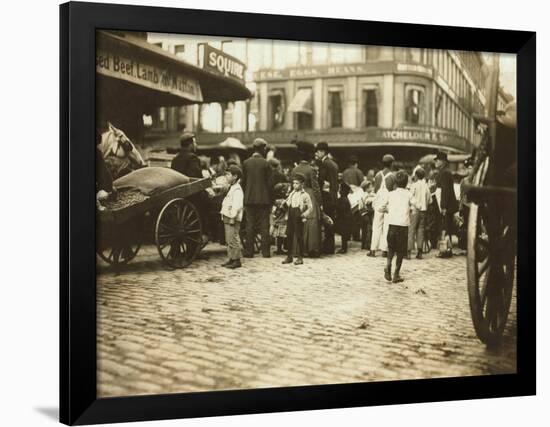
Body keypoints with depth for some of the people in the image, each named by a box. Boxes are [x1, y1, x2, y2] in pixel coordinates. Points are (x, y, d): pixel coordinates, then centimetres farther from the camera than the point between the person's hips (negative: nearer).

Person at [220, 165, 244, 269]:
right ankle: (231, 259, 20)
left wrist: (232, 217, -24)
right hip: (227, 218, 10)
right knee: (229, 240, 14)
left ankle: (236, 260, -2)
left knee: (233, 240, -7)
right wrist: (225, 215, 17)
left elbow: (237, 206, -22)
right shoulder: (231, 188, 18)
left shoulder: (237, 190, -14)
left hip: (233, 219, -10)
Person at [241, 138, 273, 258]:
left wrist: (244, 198, 11)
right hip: (263, 198, -2)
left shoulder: (246, 163, 1)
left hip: (249, 199, 2)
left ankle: (249, 251, 4)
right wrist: (270, 201, 3)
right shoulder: (265, 163, -5)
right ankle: (265, 251, 3)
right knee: (264, 226, 3)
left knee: (250, 226, 5)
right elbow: (269, 183, -4)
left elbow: (243, 181, 4)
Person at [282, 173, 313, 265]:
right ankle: (289, 256, 18)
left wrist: (304, 215, -16)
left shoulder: (305, 195, -6)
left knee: (299, 237, -1)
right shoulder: (292, 194, 13)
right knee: (289, 236, 9)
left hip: (299, 219, -6)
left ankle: (300, 257, 6)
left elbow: (310, 208, -6)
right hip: (291, 217, 6)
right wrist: (285, 203, 3)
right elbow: (287, 203, 22)